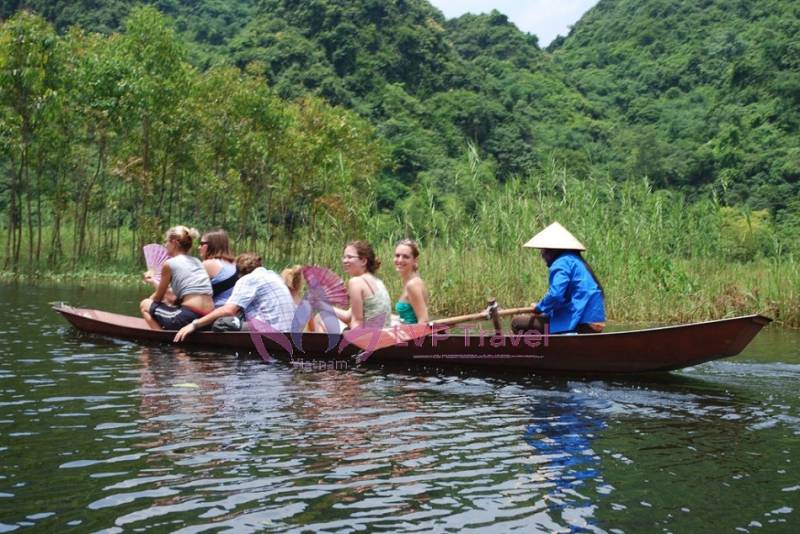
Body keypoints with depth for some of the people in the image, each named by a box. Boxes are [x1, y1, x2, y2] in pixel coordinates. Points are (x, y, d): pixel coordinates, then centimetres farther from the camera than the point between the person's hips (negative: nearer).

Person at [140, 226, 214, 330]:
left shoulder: (169, 264, 1)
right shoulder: (197, 262, 19)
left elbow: (158, 298, 10)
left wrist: (149, 300, 33)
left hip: (189, 317, -7)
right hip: (207, 321, 7)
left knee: (145, 306, 16)